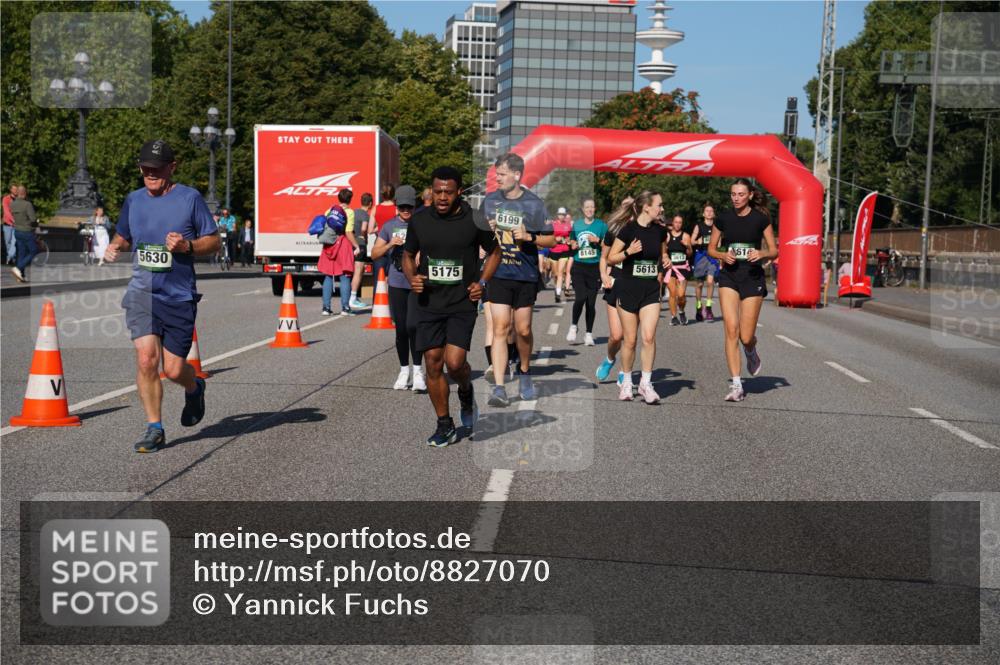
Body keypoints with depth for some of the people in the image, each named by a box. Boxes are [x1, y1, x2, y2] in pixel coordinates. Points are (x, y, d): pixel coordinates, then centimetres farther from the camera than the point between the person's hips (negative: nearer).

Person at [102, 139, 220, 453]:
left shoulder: (190, 198, -2)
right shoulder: (133, 200, 10)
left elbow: (214, 241, 2)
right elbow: (123, 236, 25)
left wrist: (187, 245, -17)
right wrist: (113, 248, 2)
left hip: (180, 296, -2)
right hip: (141, 293, 3)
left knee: (174, 369, -1)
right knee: (146, 359, -13)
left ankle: (195, 389, 36)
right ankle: (154, 429, 1)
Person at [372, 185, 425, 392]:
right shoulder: (389, 226, 8)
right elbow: (374, 254, 8)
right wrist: (390, 244, -9)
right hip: (397, 284, 3)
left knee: (413, 326, -13)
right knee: (401, 329, 8)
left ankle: (417, 371, -4)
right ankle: (404, 370, 20)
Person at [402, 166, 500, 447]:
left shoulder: (474, 220, -5)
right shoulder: (419, 220, 1)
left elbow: (494, 252, 10)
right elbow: (408, 255, 15)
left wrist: (482, 281, -4)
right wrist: (411, 278, -6)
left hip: (462, 302, -2)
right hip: (429, 302, 2)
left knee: (455, 362, -13)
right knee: (433, 364, 2)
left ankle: (466, 392, 23)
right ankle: (445, 425, 17)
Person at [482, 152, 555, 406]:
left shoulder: (534, 204, -3)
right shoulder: (489, 200, 6)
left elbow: (551, 240, 0)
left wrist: (529, 236, -17)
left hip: (526, 275, -1)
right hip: (498, 274, 1)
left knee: (523, 330, 7)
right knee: (500, 328, -8)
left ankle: (525, 373, 34)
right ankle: (499, 388, -11)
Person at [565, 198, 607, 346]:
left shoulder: (601, 225, 4)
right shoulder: (576, 225, 10)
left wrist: (598, 240, -11)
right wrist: (573, 246, 0)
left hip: (595, 267, 0)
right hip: (579, 266, 0)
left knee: (591, 301, 2)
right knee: (580, 298, -17)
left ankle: (589, 334, 15)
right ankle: (573, 326, 6)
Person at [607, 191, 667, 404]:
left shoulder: (660, 231, 4)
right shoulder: (628, 229, -10)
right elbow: (611, 258, -6)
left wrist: (664, 261, 0)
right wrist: (628, 252, -23)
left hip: (651, 290, 3)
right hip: (628, 289, -3)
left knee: (649, 337, -9)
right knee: (630, 340, 4)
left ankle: (646, 383, 1)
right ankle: (626, 382, 21)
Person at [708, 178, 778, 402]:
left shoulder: (761, 218, -1)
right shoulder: (723, 218, 4)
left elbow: (774, 250, 4)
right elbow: (711, 249, 12)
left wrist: (762, 254, -17)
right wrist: (723, 255, -9)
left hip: (753, 277, -1)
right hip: (729, 276, 1)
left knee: (746, 337, -3)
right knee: (731, 330, -10)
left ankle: (751, 352, 37)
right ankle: (736, 385, -5)